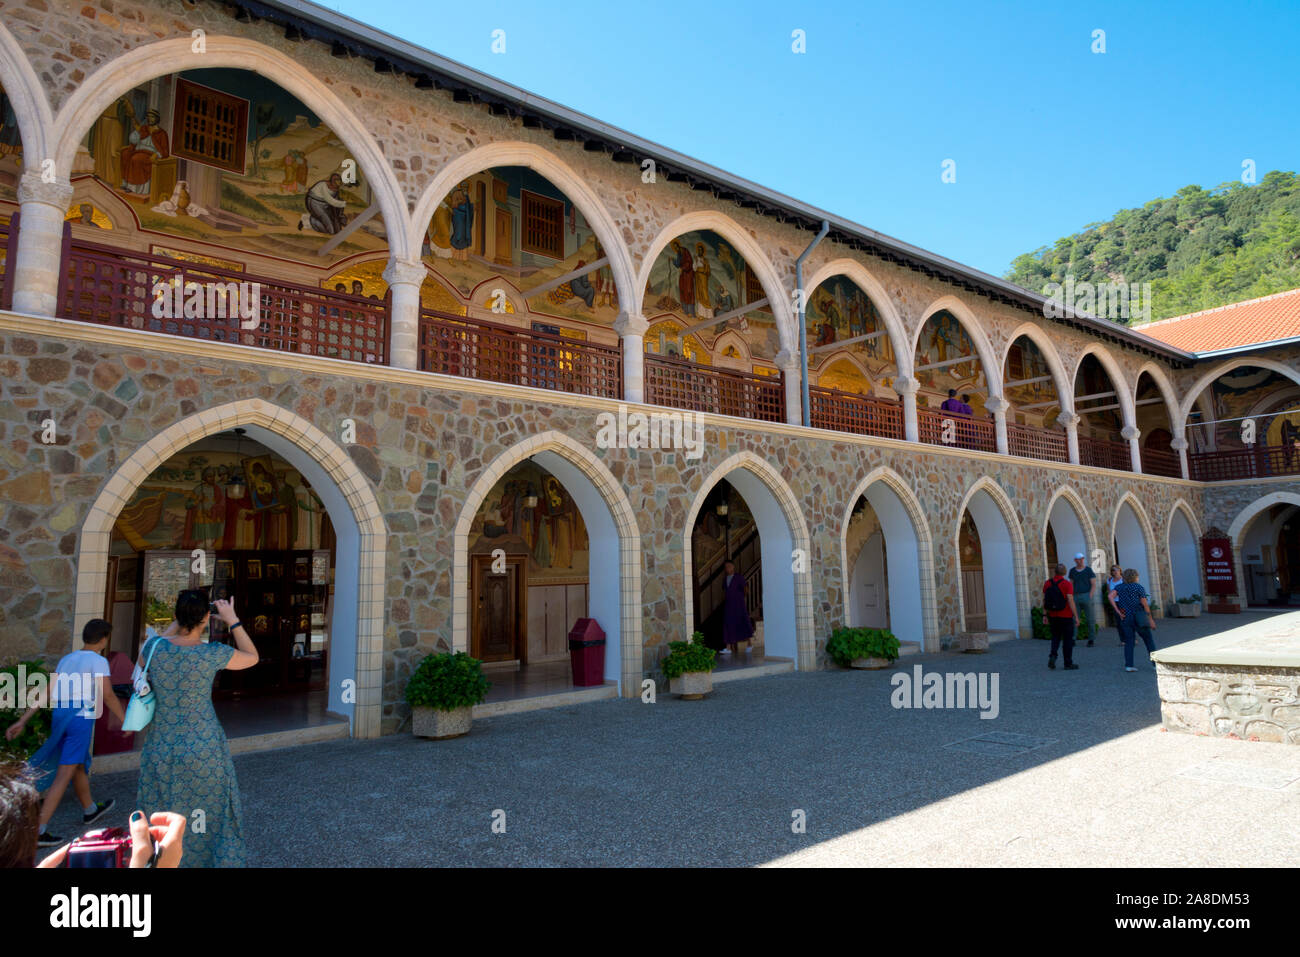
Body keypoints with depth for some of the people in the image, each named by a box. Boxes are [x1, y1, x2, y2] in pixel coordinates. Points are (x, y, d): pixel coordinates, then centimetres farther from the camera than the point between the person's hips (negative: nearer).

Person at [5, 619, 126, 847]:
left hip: (60, 716, 8)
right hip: (81, 719, -8)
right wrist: (125, 720, -4)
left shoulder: (65, 660, 15)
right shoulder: (98, 661, -7)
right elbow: (107, 695, -13)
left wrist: (22, 721, 14)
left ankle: (90, 810, 41)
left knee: (80, 765, 24)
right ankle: (38, 830, -5)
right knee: (63, 776, -3)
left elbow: (47, 694, 12)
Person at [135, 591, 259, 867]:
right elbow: (252, 657, 1)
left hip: (160, 750, 3)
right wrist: (232, 620, 2)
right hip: (203, 750, -3)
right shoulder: (212, 654, -18)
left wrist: (177, 623, 14)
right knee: (211, 819, 14)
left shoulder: (155, 647, -10)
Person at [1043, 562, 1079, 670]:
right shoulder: (1066, 583, -13)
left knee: (1056, 637, 18)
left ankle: (1052, 655, -3)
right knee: (1068, 639, 8)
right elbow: (1071, 601, -17)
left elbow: (1044, 600, 3)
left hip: (1052, 616, 4)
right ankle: (1068, 663, 12)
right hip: (1066, 616, -4)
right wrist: (1076, 617, -12)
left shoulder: (1047, 583, 0)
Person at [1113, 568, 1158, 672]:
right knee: (1149, 639, 9)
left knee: (1129, 641, 6)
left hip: (1125, 617, 3)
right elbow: (1145, 605, -5)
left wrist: (1118, 611, -6)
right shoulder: (1139, 588, -1)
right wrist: (1150, 619, 0)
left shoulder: (1119, 587, 8)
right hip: (1139, 617, -3)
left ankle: (1128, 665, -1)